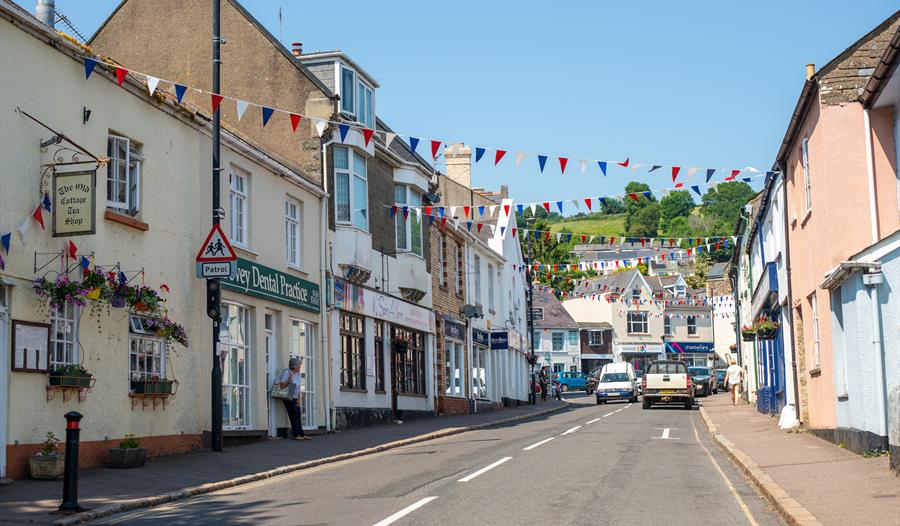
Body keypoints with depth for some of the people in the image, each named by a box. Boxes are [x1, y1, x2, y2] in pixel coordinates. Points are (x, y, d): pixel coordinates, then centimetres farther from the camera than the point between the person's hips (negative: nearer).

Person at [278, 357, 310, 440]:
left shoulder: (297, 374, 9)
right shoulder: (286, 372, -10)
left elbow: (299, 387, 10)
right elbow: (281, 385, -15)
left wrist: (300, 398, 0)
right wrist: (289, 380, -27)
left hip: (295, 398, 7)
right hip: (288, 397, -7)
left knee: (298, 416, 4)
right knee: (293, 415, -9)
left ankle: (301, 434, 5)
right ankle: (296, 435, -7)